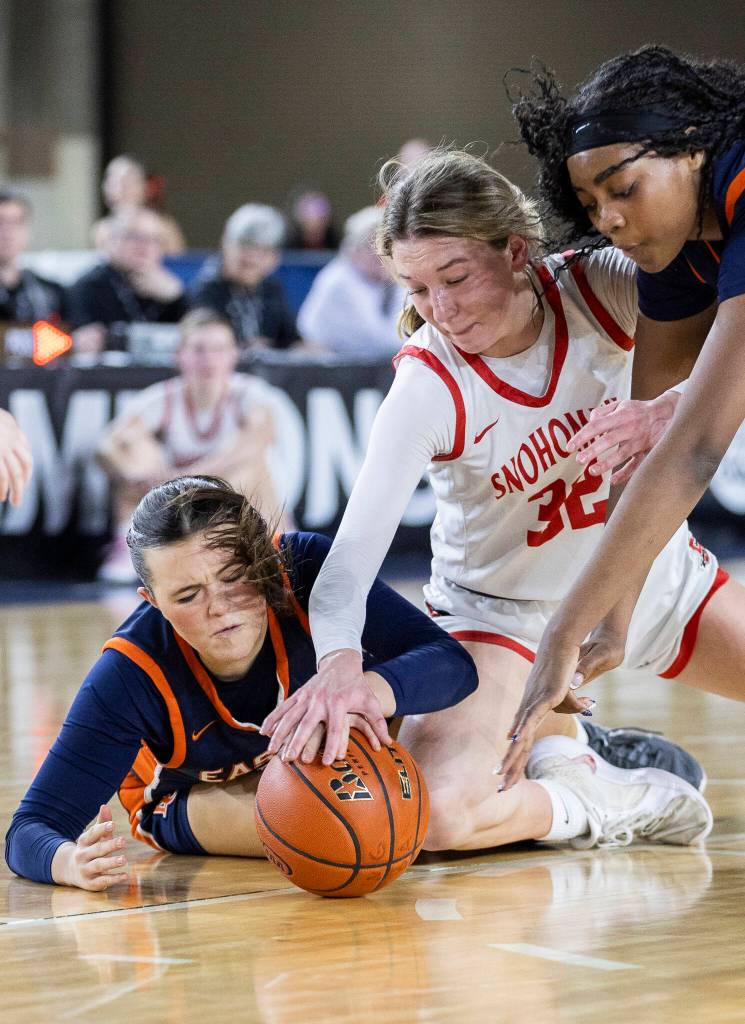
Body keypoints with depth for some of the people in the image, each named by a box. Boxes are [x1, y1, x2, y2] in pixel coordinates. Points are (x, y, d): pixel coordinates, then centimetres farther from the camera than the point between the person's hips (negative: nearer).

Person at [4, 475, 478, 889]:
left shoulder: (305, 569, -34)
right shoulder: (132, 677, -35)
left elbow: (451, 662, -38)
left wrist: (364, 694, -61)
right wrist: (72, 862, -58)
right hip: (198, 793, -3)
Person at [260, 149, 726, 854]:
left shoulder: (599, 290, -19)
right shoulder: (428, 389, -28)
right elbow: (358, 540, -37)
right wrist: (339, 659, -57)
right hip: (505, 606, -4)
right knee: (429, 817, -29)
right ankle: (594, 802, 0)